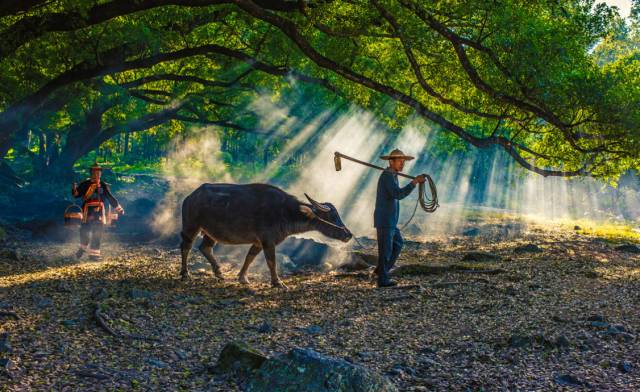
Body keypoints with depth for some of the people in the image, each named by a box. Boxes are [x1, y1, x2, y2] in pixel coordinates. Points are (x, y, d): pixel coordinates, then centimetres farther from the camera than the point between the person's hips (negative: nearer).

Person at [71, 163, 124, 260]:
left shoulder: (103, 185, 11)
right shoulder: (85, 184, 5)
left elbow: (110, 198, 15)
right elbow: (76, 194, 0)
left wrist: (119, 208, 13)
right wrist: (75, 189, -22)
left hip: (99, 211, 2)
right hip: (88, 211, -2)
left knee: (97, 233, -1)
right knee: (85, 231, -5)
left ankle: (93, 254, 5)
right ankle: (83, 248, 24)